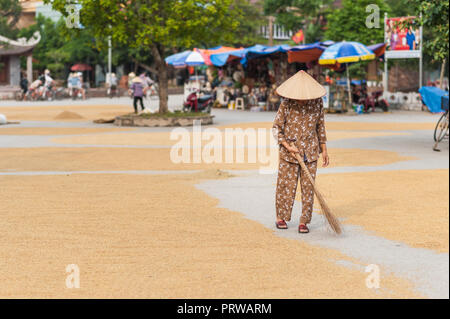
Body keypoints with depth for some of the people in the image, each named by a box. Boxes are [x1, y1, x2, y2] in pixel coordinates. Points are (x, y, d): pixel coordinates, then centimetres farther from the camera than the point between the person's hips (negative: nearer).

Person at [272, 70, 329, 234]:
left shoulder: (317, 102, -3)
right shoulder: (286, 104, -12)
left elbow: (320, 126, 8)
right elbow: (277, 128, -5)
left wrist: (324, 150, 9)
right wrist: (288, 147, -17)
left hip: (310, 152, 2)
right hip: (289, 152, -2)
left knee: (308, 186, 2)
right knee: (286, 185, 5)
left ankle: (304, 221, 10)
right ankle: (281, 217, 23)